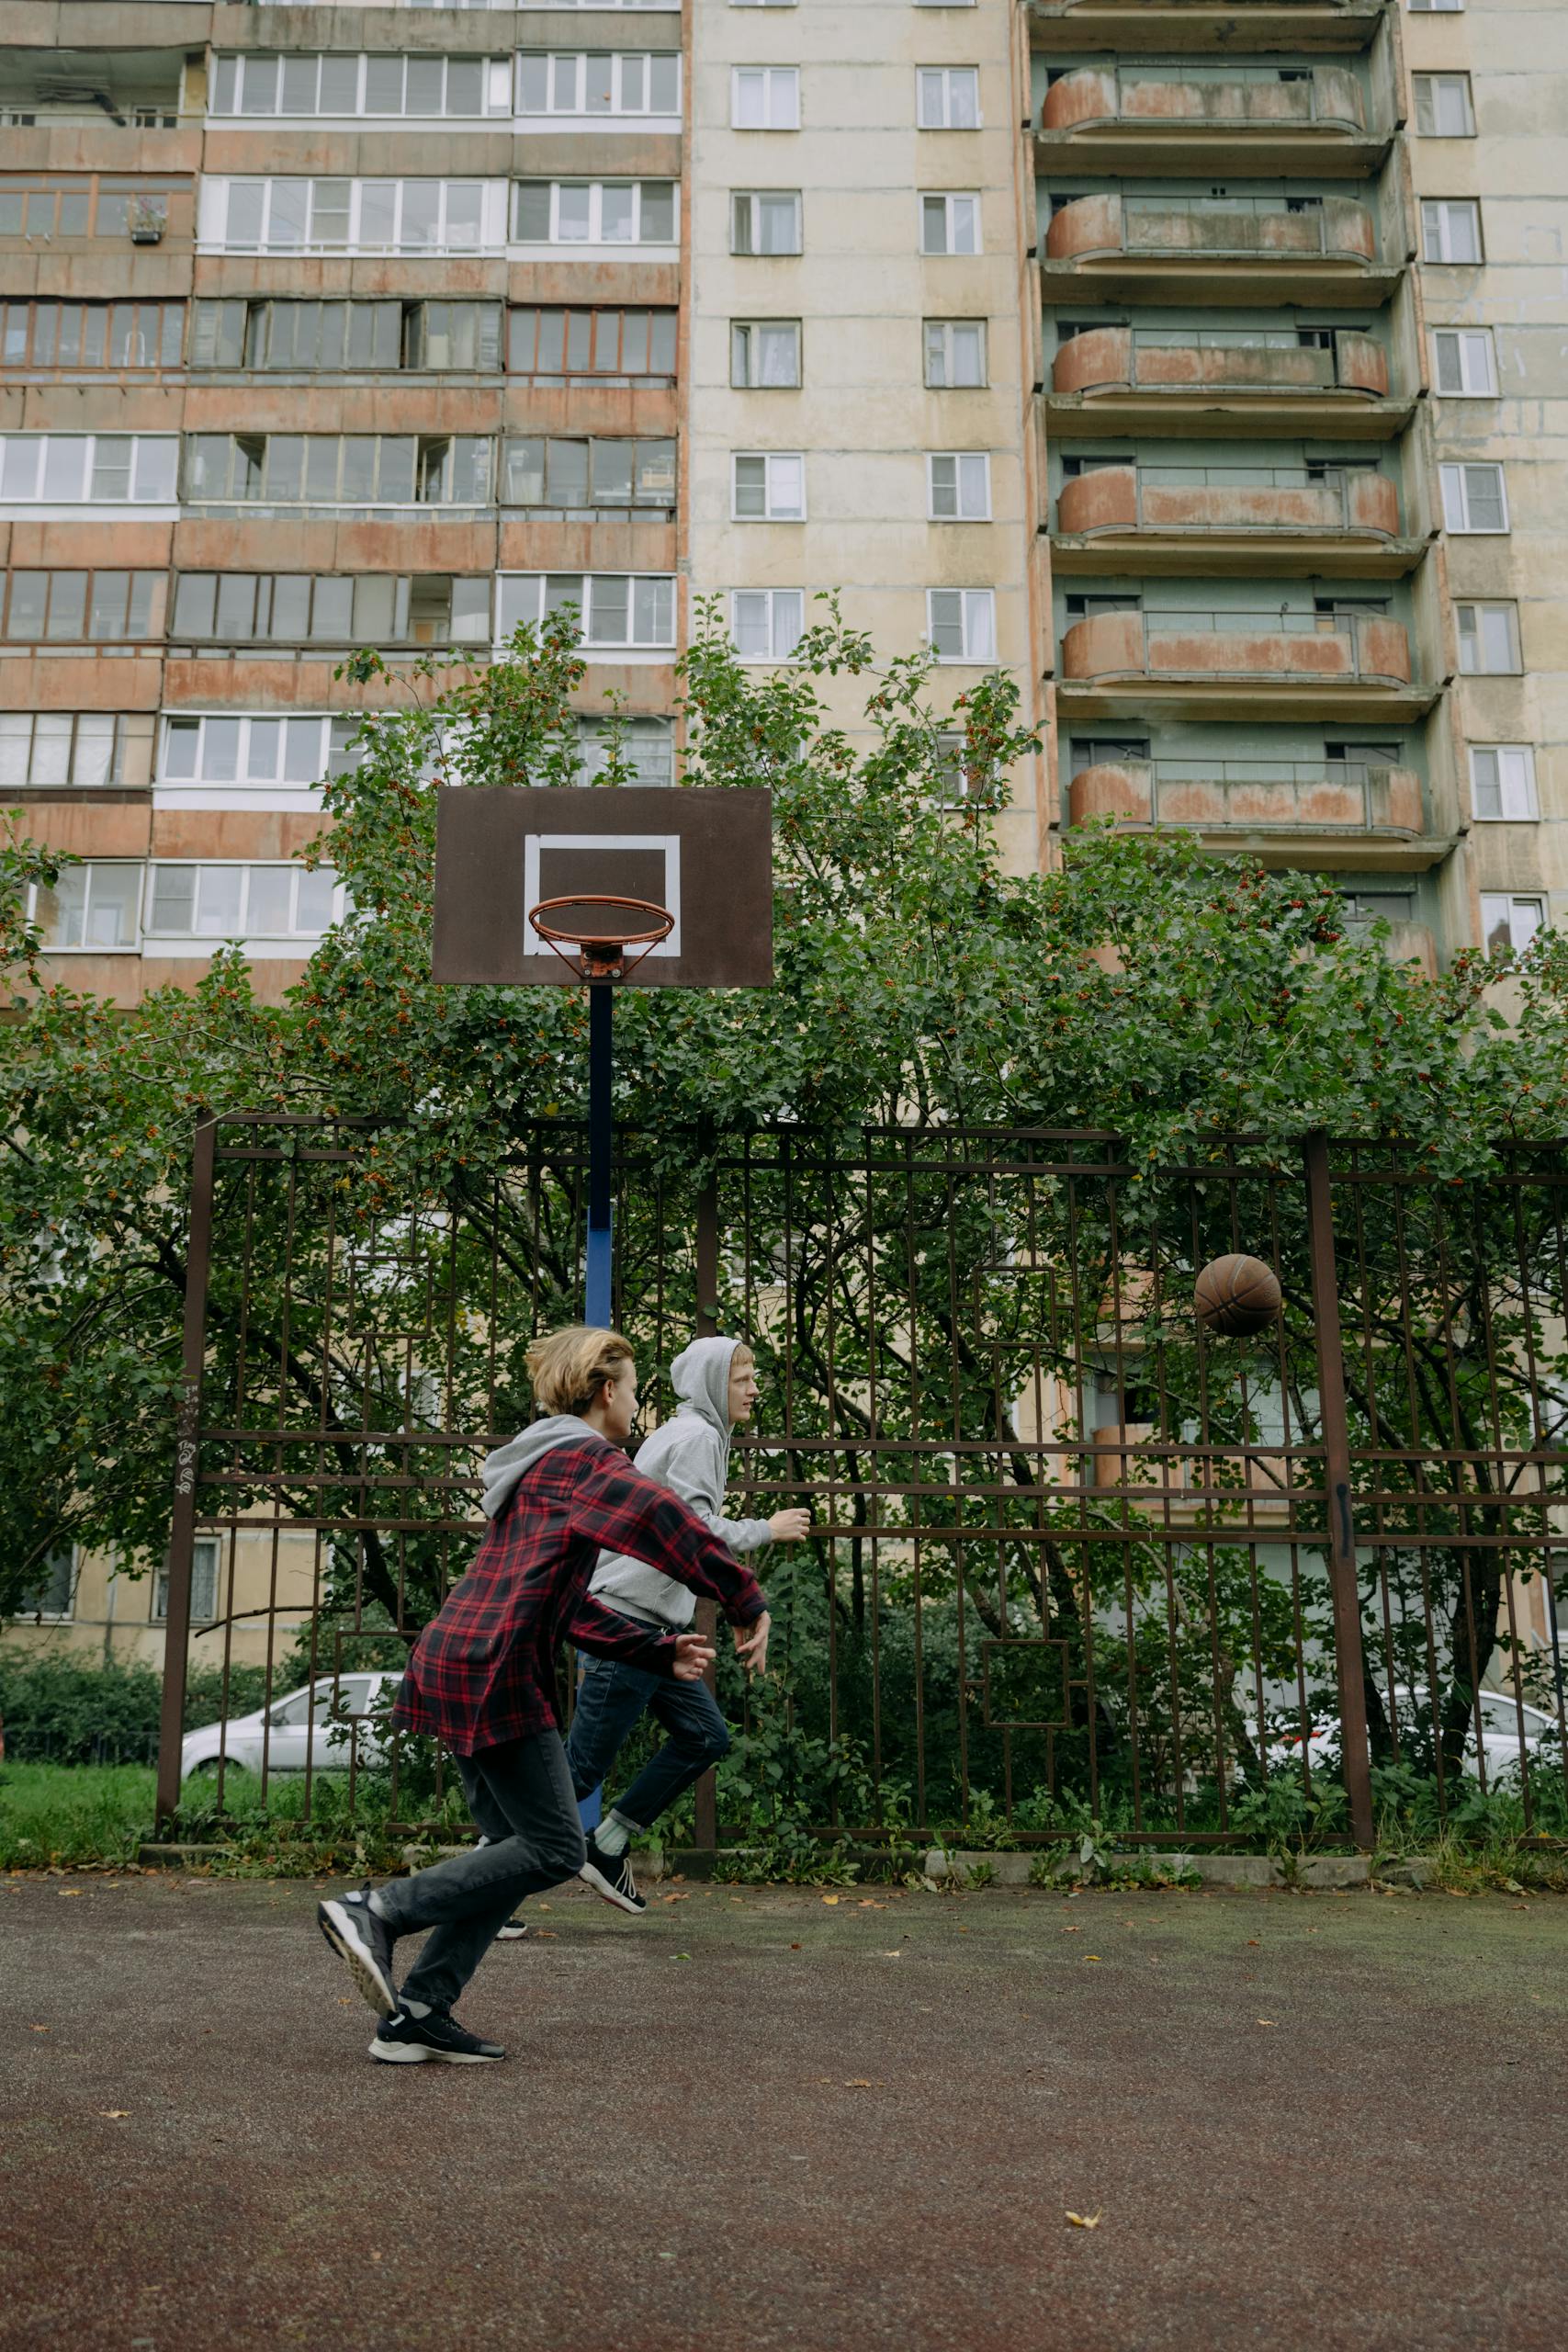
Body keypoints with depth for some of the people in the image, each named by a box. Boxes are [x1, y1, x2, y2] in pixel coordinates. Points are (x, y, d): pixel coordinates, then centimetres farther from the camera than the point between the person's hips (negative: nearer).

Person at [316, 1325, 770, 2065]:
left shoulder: (544, 1465, 26)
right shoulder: (585, 1458, -5)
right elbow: (665, 1519, -24)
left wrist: (663, 1652, 19)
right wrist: (747, 1601, -17)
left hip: (453, 1664, 10)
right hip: (492, 1671, -10)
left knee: (518, 1845, 11)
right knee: (555, 1849, -5)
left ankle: (417, 2014, 9)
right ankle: (376, 1911, -7)